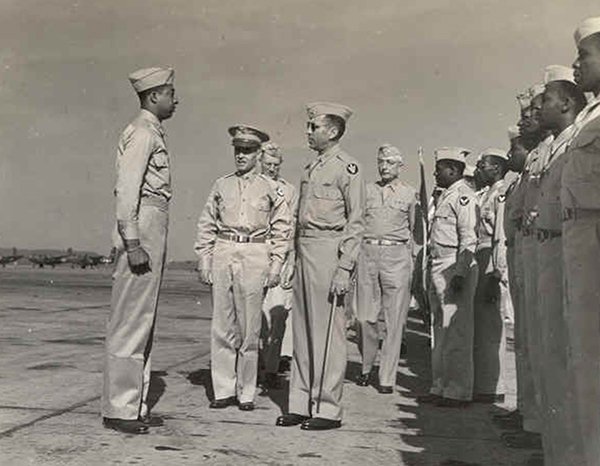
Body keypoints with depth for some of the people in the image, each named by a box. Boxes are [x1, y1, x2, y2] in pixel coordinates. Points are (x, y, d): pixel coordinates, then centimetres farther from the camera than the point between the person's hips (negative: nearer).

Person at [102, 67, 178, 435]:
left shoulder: (154, 133, 20)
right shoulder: (142, 133, -9)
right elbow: (126, 190, -17)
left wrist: (153, 243, 17)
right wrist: (132, 244, -22)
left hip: (154, 231, 10)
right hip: (141, 229, -10)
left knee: (143, 321, 12)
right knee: (130, 321, -6)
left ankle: (136, 404, 20)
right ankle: (119, 409, 2)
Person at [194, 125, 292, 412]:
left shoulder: (271, 189, 5)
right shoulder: (221, 186, 11)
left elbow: (282, 229, 4)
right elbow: (206, 226, 11)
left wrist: (276, 265, -3)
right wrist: (203, 261, 4)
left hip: (255, 257, -2)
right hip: (223, 254, 2)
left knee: (250, 328, 1)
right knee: (222, 326, 4)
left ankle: (246, 393, 13)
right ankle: (224, 390, 13)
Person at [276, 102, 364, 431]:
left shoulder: (347, 167, -6)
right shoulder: (311, 168, 18)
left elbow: (356, 222, -10)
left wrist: (344, 268, -17)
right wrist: (295, 260, 16)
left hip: (330, 252, -8)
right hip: (304, 253, 8)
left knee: (327, 335, -3)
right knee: (302, 332, 10)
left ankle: (328, 409, 6)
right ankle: (301, 404, 19)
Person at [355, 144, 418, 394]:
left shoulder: (410, 193, 9)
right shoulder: (366, 190, 13)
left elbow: (414, 230, 15)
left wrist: (411, 258, 9)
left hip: (397, 256, -1)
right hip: (367, 253, 2)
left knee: (394, 320, -2)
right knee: (365, 317, 2)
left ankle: (387, 377, 5)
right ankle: (367, 368, 21)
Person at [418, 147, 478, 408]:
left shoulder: (463, 196, -10)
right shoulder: (445, 196, 20)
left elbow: (469, 240, -16)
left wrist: (459, 273, -21)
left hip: (455, 268, -10)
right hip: (439, 267, 10)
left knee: (456, 332, -5)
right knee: (440, 331, 13)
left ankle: (459, 392, 3)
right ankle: (440, 388, 22)